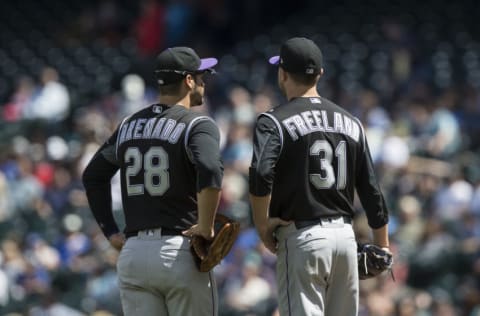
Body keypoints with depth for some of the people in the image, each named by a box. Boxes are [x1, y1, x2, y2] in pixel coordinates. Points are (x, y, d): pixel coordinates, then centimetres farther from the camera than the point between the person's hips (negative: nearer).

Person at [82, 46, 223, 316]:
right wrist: (206, 227, -15)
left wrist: (110, 231, 21)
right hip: (180, 252, -5)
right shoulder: (197, 125, -7)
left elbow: (93, 175, 23)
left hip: (132, 254, 5)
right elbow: (211, 173, -26)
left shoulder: (129, 126, 14)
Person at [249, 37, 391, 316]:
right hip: (346, 233, 5)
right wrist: (383, 246, 17)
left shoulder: (275, 122, -6)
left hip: (302, 238, -5)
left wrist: (262, 224, -10)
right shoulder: (350, 122, 11)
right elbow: (371, 189, 12)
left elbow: (260, 176, -23)